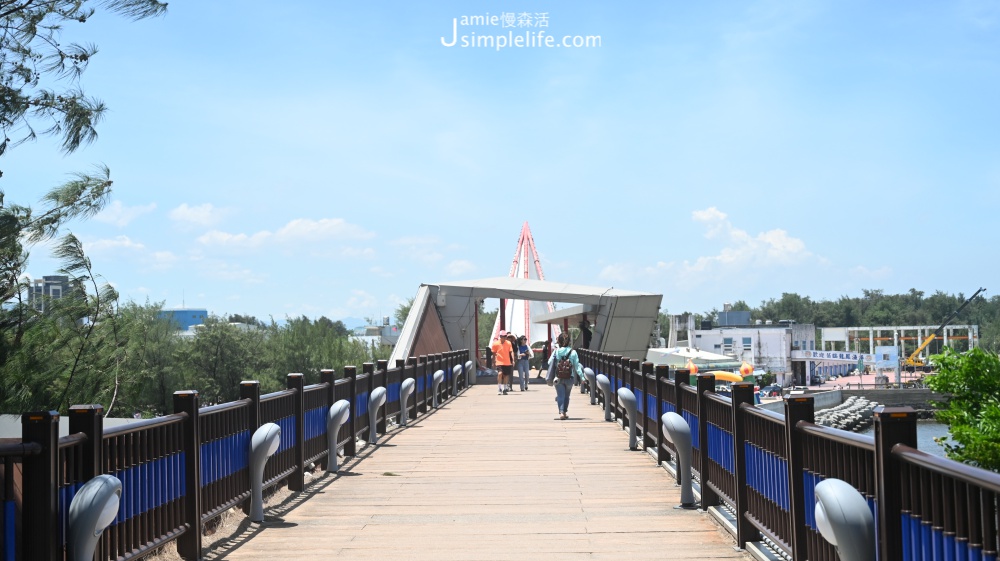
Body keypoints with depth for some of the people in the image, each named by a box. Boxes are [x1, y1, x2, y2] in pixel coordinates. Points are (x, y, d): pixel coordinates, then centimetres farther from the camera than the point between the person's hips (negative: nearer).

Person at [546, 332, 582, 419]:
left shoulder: (556, 351, -6)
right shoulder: (573, 352, -6)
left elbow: (549, 362, 1)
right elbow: (577, 366, -5)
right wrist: (582, 377, 0)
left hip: (558, 378, -1)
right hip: (569, 378, 1)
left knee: (560, 395, 0)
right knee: (566, 396, 19)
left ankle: (561, 413, -18)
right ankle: (565, 412, 28)